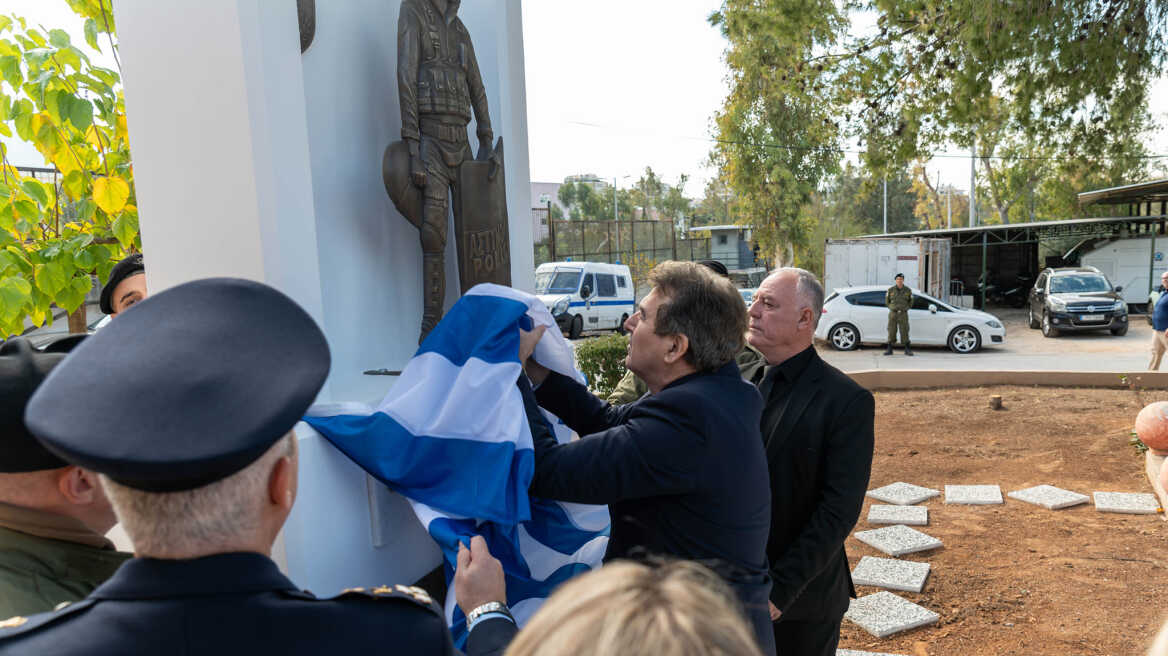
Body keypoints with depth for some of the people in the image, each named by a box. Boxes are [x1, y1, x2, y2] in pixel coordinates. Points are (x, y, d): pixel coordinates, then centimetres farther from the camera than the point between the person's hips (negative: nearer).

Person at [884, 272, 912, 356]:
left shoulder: (908, 290, 1)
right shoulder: (891, 290, 1)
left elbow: (910, 302, 13)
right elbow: (887, 301, 12)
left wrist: (904, 309, 5)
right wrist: (893, 308, 5)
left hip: (903, 314, 0)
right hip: (892, 314, 0)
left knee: (904, 332, -1)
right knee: (891, 332, 1)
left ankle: (907, 350, 7)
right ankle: (889, 350, 6)